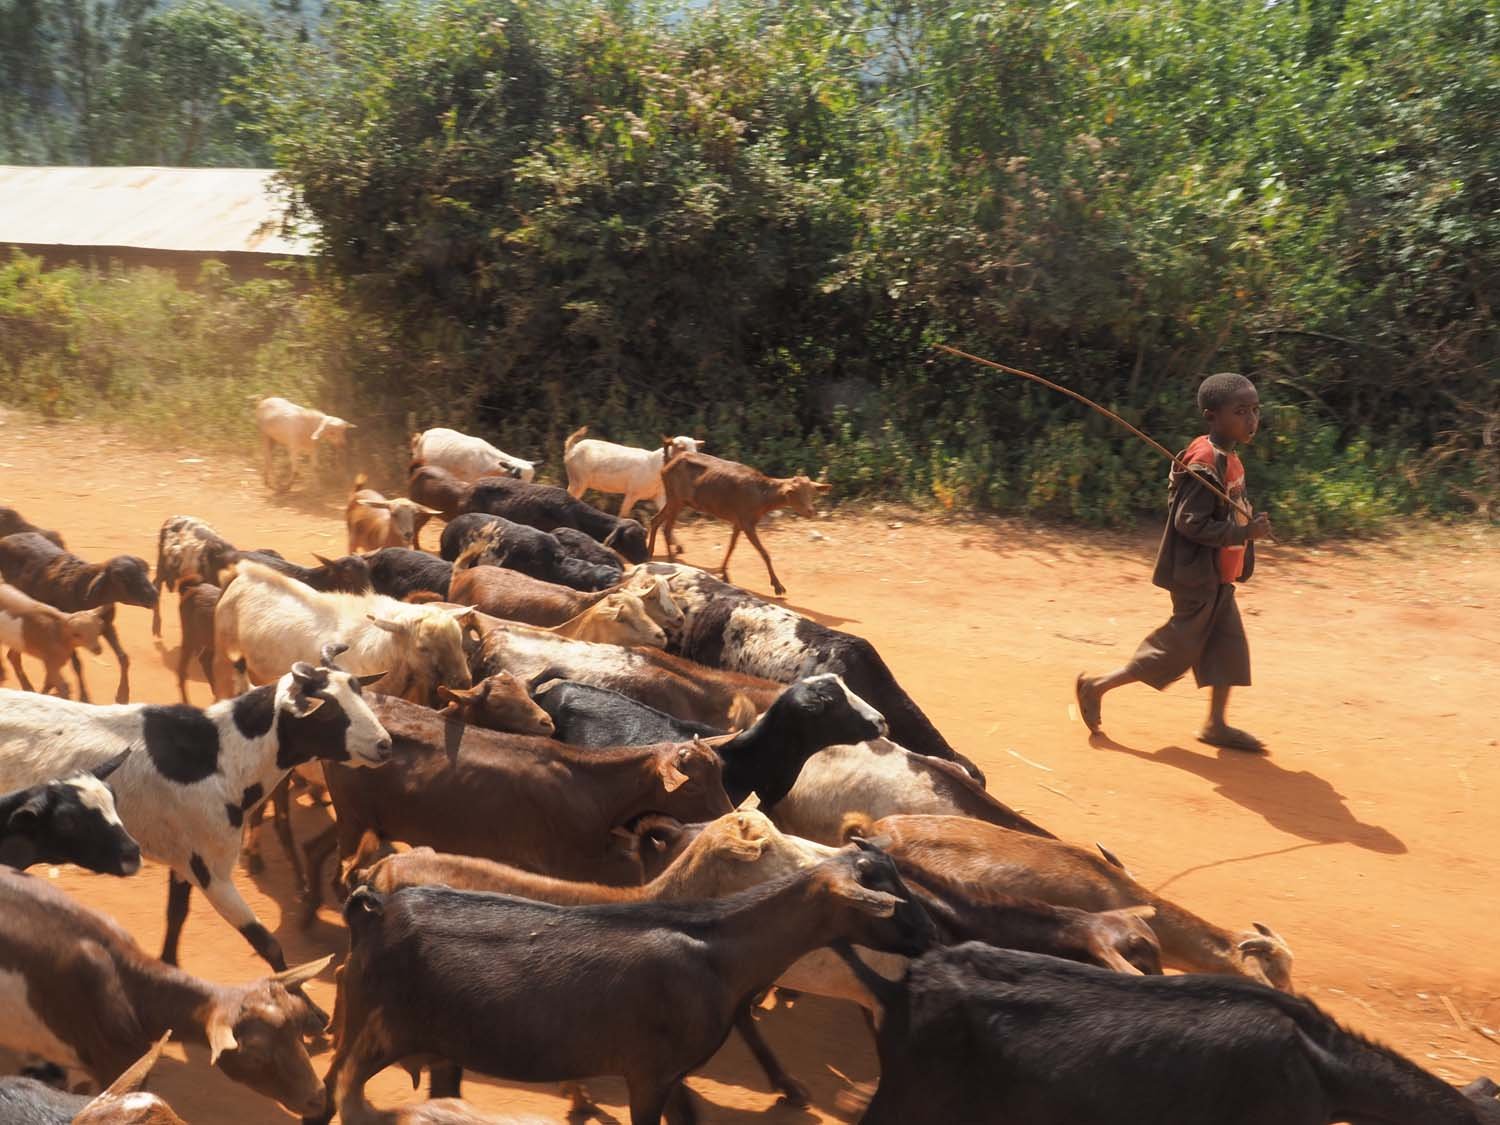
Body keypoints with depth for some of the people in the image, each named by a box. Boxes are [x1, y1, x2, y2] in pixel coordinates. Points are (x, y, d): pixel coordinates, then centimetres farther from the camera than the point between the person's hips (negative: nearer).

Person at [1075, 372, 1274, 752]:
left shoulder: (1229, 460, 8)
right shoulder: (1205, 464, -22)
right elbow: (1189, 522, -27)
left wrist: (1250, 525, 5)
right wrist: (1245, 533, -24)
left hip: (1217, 577, 9)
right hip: (1197, 578, -9)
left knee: (1229, 647, 11)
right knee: (1178, 650, 0)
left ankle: (1216, 725, 21)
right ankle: (1097, 686, 11)